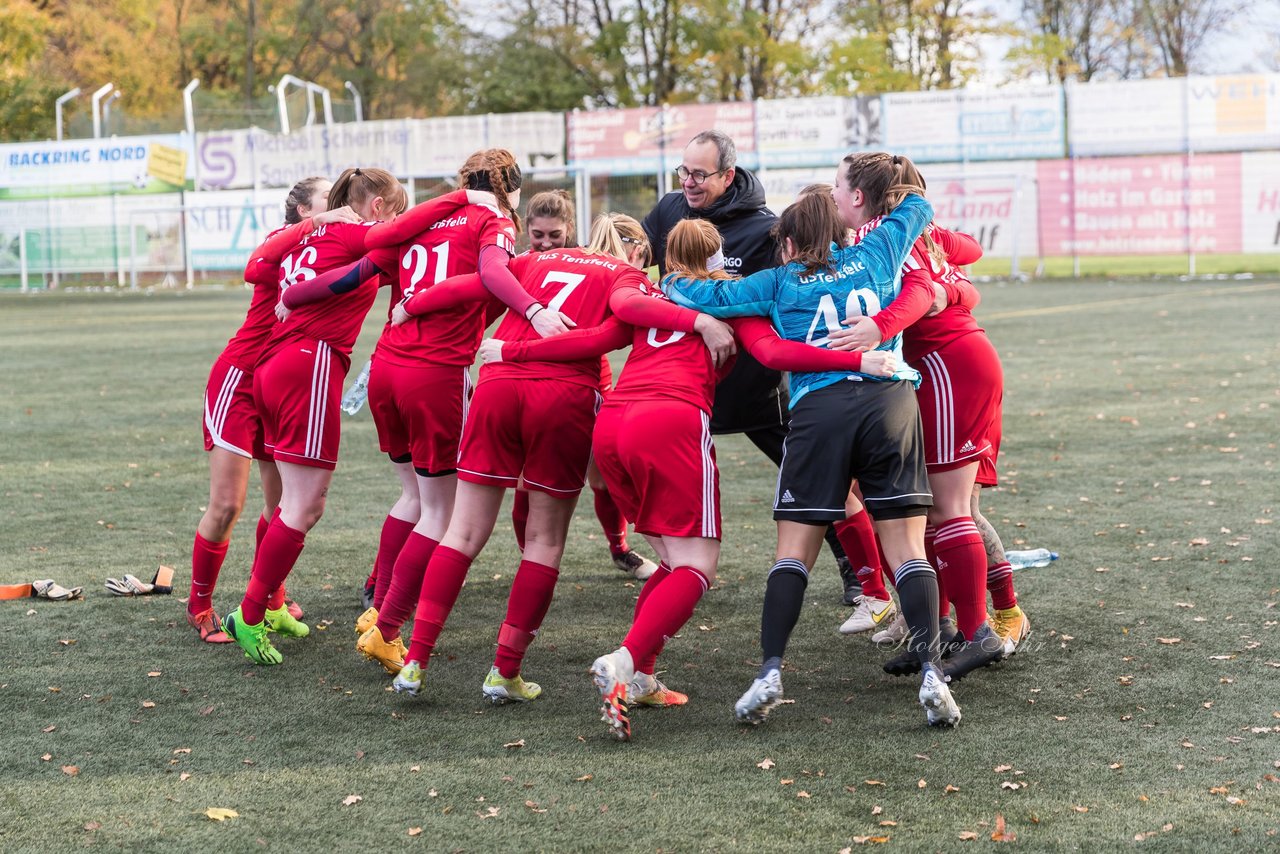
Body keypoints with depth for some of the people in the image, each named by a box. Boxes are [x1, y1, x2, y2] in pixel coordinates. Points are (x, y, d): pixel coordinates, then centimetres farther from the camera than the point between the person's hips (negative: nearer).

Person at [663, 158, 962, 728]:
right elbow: (916, 207, 36)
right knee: (907, 548, -1)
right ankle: (930, 670, -14)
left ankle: (771, 671, -7)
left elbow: (710, 297, 16)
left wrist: (670, 283, 36)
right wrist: (889, 182, 54)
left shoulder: (782, 282, 16)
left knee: (793, 552, 4)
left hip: (818, 409, -1)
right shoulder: (875, 256, 20)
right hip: (890, 401, 1)